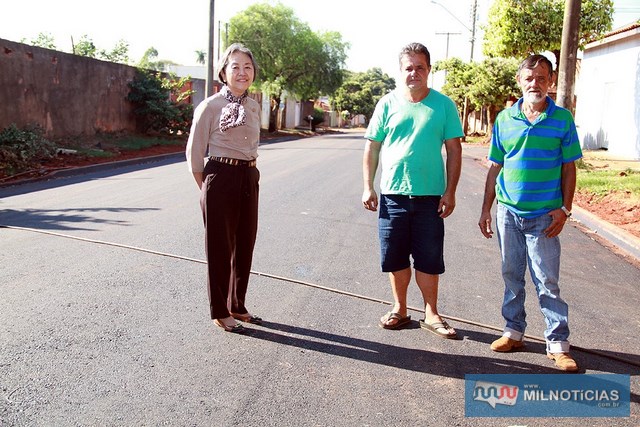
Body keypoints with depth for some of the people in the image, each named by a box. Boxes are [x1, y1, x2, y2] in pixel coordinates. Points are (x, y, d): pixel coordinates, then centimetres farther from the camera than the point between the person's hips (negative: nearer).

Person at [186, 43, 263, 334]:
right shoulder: (210, 106, -9)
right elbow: (194, 153, -5)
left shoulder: (254, 106, 9)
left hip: (249, 180, 6)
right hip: (221, 179, -6)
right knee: (220, 249, 5)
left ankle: (237, 306, 30)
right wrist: (206, 189, 0)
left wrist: (249, 174, 15)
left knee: (245, 247, 13)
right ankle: (220, 312, 20)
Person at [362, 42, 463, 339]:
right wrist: (368, 187, 1)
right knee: (395, 258, 10)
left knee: (429, 259, 6)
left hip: (430, 195, -1)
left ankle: (431, 314, 22)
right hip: (392, 194, 1)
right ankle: (400, 310, 26)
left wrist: (450, 191, -3)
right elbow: (372, 147, 6)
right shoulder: (388, 103, 3)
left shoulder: (443, 105, 2)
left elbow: (454, 150, 3)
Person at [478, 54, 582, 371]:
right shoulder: (505, 119, 4)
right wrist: (486, 210, 6)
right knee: (512, 276, 12)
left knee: (547, 282, 1)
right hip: (508, 212, 3)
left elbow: (569, 168, 2)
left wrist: (564, 209, -6)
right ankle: (514, 331, 26)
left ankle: (558, 343, 12)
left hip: (544, 216, -2)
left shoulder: (562, 119, -1)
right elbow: (495, 167, 8)